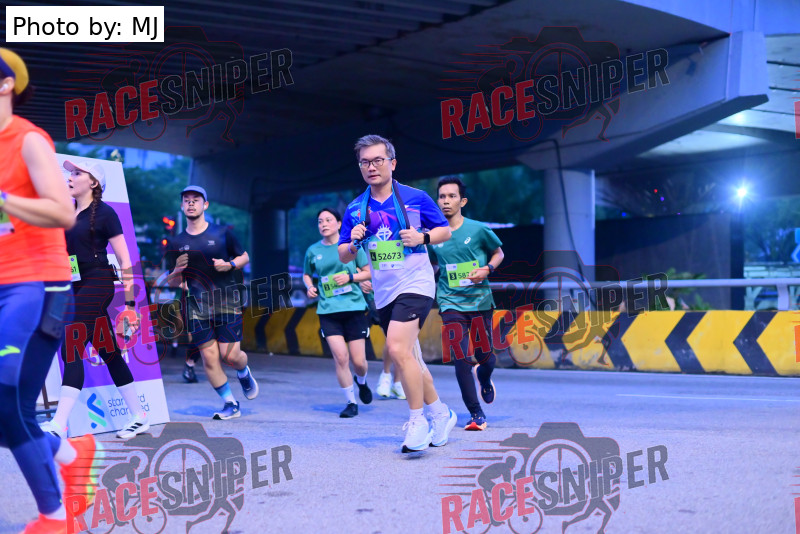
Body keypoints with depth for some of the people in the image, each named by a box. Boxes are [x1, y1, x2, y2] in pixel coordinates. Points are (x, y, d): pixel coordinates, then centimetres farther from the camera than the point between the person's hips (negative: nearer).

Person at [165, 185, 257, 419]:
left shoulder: (223, 233, 2)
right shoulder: (176, 243, 7)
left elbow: (244, 256, 13)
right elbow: (171, 282, 12)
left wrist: (230, 265, -8)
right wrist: (178, 270, -10)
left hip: (226, 301, -2)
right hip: (197, 305, 2)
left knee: (230, 355, -8)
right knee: (209, 357, -3)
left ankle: (244, 374, 29)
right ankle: (231, 404, 11)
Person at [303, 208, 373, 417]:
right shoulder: (313, 251, 6)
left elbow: (368, 272, 5)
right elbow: (306, 275, 22)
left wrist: (350, 277, -12)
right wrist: (309, 287, 1)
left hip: (353, 307, -1)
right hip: (328, 311, 1)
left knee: (358, 361, -1)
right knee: (340, 357, -12)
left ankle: (362, 382, 36)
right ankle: (351, 402, 5)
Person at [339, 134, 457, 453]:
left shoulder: (416, 198, -3)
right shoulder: (355, 209, 7)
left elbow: (445, 231, 5)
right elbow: (343, 256, 11)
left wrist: (423, 237, -14)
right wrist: (353, 243, -10)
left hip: (415, 285, -6)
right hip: (384, 294, 6)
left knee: (397, 348, -23)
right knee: (407, 358, 12)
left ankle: (418, 421, -12)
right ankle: (440, 414, 29)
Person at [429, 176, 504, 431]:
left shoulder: (478, 229, -5)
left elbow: (498, 253, 10)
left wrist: (487, 269, -9)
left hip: (480, 301, 0)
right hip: (451, 303, 0)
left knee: (485, 356, 8)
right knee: (460, 358, -11)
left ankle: (484, 379, 46)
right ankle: (476, 413, 1)